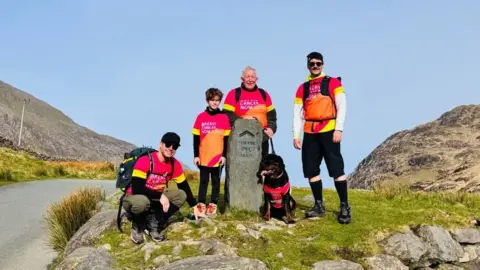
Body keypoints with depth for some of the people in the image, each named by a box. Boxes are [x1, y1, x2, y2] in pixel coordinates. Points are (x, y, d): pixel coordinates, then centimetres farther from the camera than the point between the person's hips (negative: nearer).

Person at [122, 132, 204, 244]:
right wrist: (160, 196, -33)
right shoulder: (145, 161, -25)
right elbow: (136, 188, -32)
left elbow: (184, 187, 4)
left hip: (156, 199, 6)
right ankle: (137, 226, -6)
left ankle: (155, 222, -3)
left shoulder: (175, 164, -5)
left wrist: (194, 207, -3)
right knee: (141, 202, -41)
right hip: (135, 197, -6)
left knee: (181, 195, -13)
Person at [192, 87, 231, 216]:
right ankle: (201, 204, 12)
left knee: (216, 181, 8)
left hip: (218, 157, 0)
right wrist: (196, 155, -1)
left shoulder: (224, 117, 0)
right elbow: (196, 138, 3)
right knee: (203, 181, 7)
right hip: (203, 157, 0)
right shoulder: (201, 117, 1)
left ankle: (213, 205, 14)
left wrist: (224, 155, -3)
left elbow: (226, 138, 2)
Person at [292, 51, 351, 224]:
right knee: (311, 170, 6)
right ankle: (319, 205, 15)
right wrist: (296, 135, 5)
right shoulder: (302, 88, 15)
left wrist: (338, 129, -13)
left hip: (328, 131, -5)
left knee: (336, 169, -8)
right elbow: (297, 114, 14)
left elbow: (342, 106, -3)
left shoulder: (333, 83, 4)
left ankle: (344, 207, -4)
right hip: (310, 134, 5)